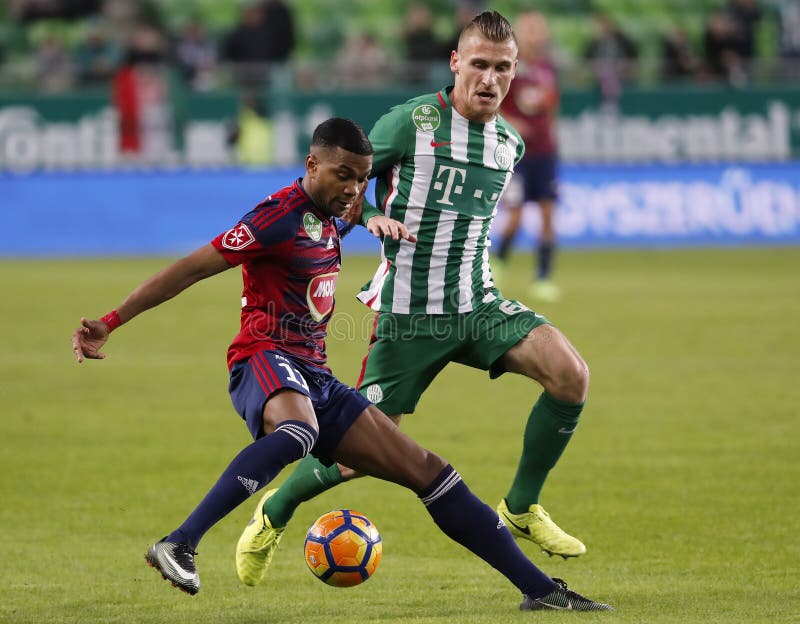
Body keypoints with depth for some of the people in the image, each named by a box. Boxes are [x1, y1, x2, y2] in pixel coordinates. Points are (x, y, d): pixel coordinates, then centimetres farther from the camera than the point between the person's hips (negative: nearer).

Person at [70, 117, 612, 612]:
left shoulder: (329, 218, 16)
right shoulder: (282, 215, -11)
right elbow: (191, 269, -12)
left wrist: (378, 221, 30)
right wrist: (110, 323, -13)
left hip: (315, 378, 9)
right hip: (266, 360, -9)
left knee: (428, 470, 3)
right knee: (299, 430, -44)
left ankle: (538, 588, 6)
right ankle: (178, 546, -49)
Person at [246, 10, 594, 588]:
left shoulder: (510, 143, 7)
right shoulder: (412, 121, -9)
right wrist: (374, 217, -15)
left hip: (480, 304, 4)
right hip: (409, 317, -4)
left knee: (571, 374, -20)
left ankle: (522, 508, -3)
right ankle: (276, 511, 30)